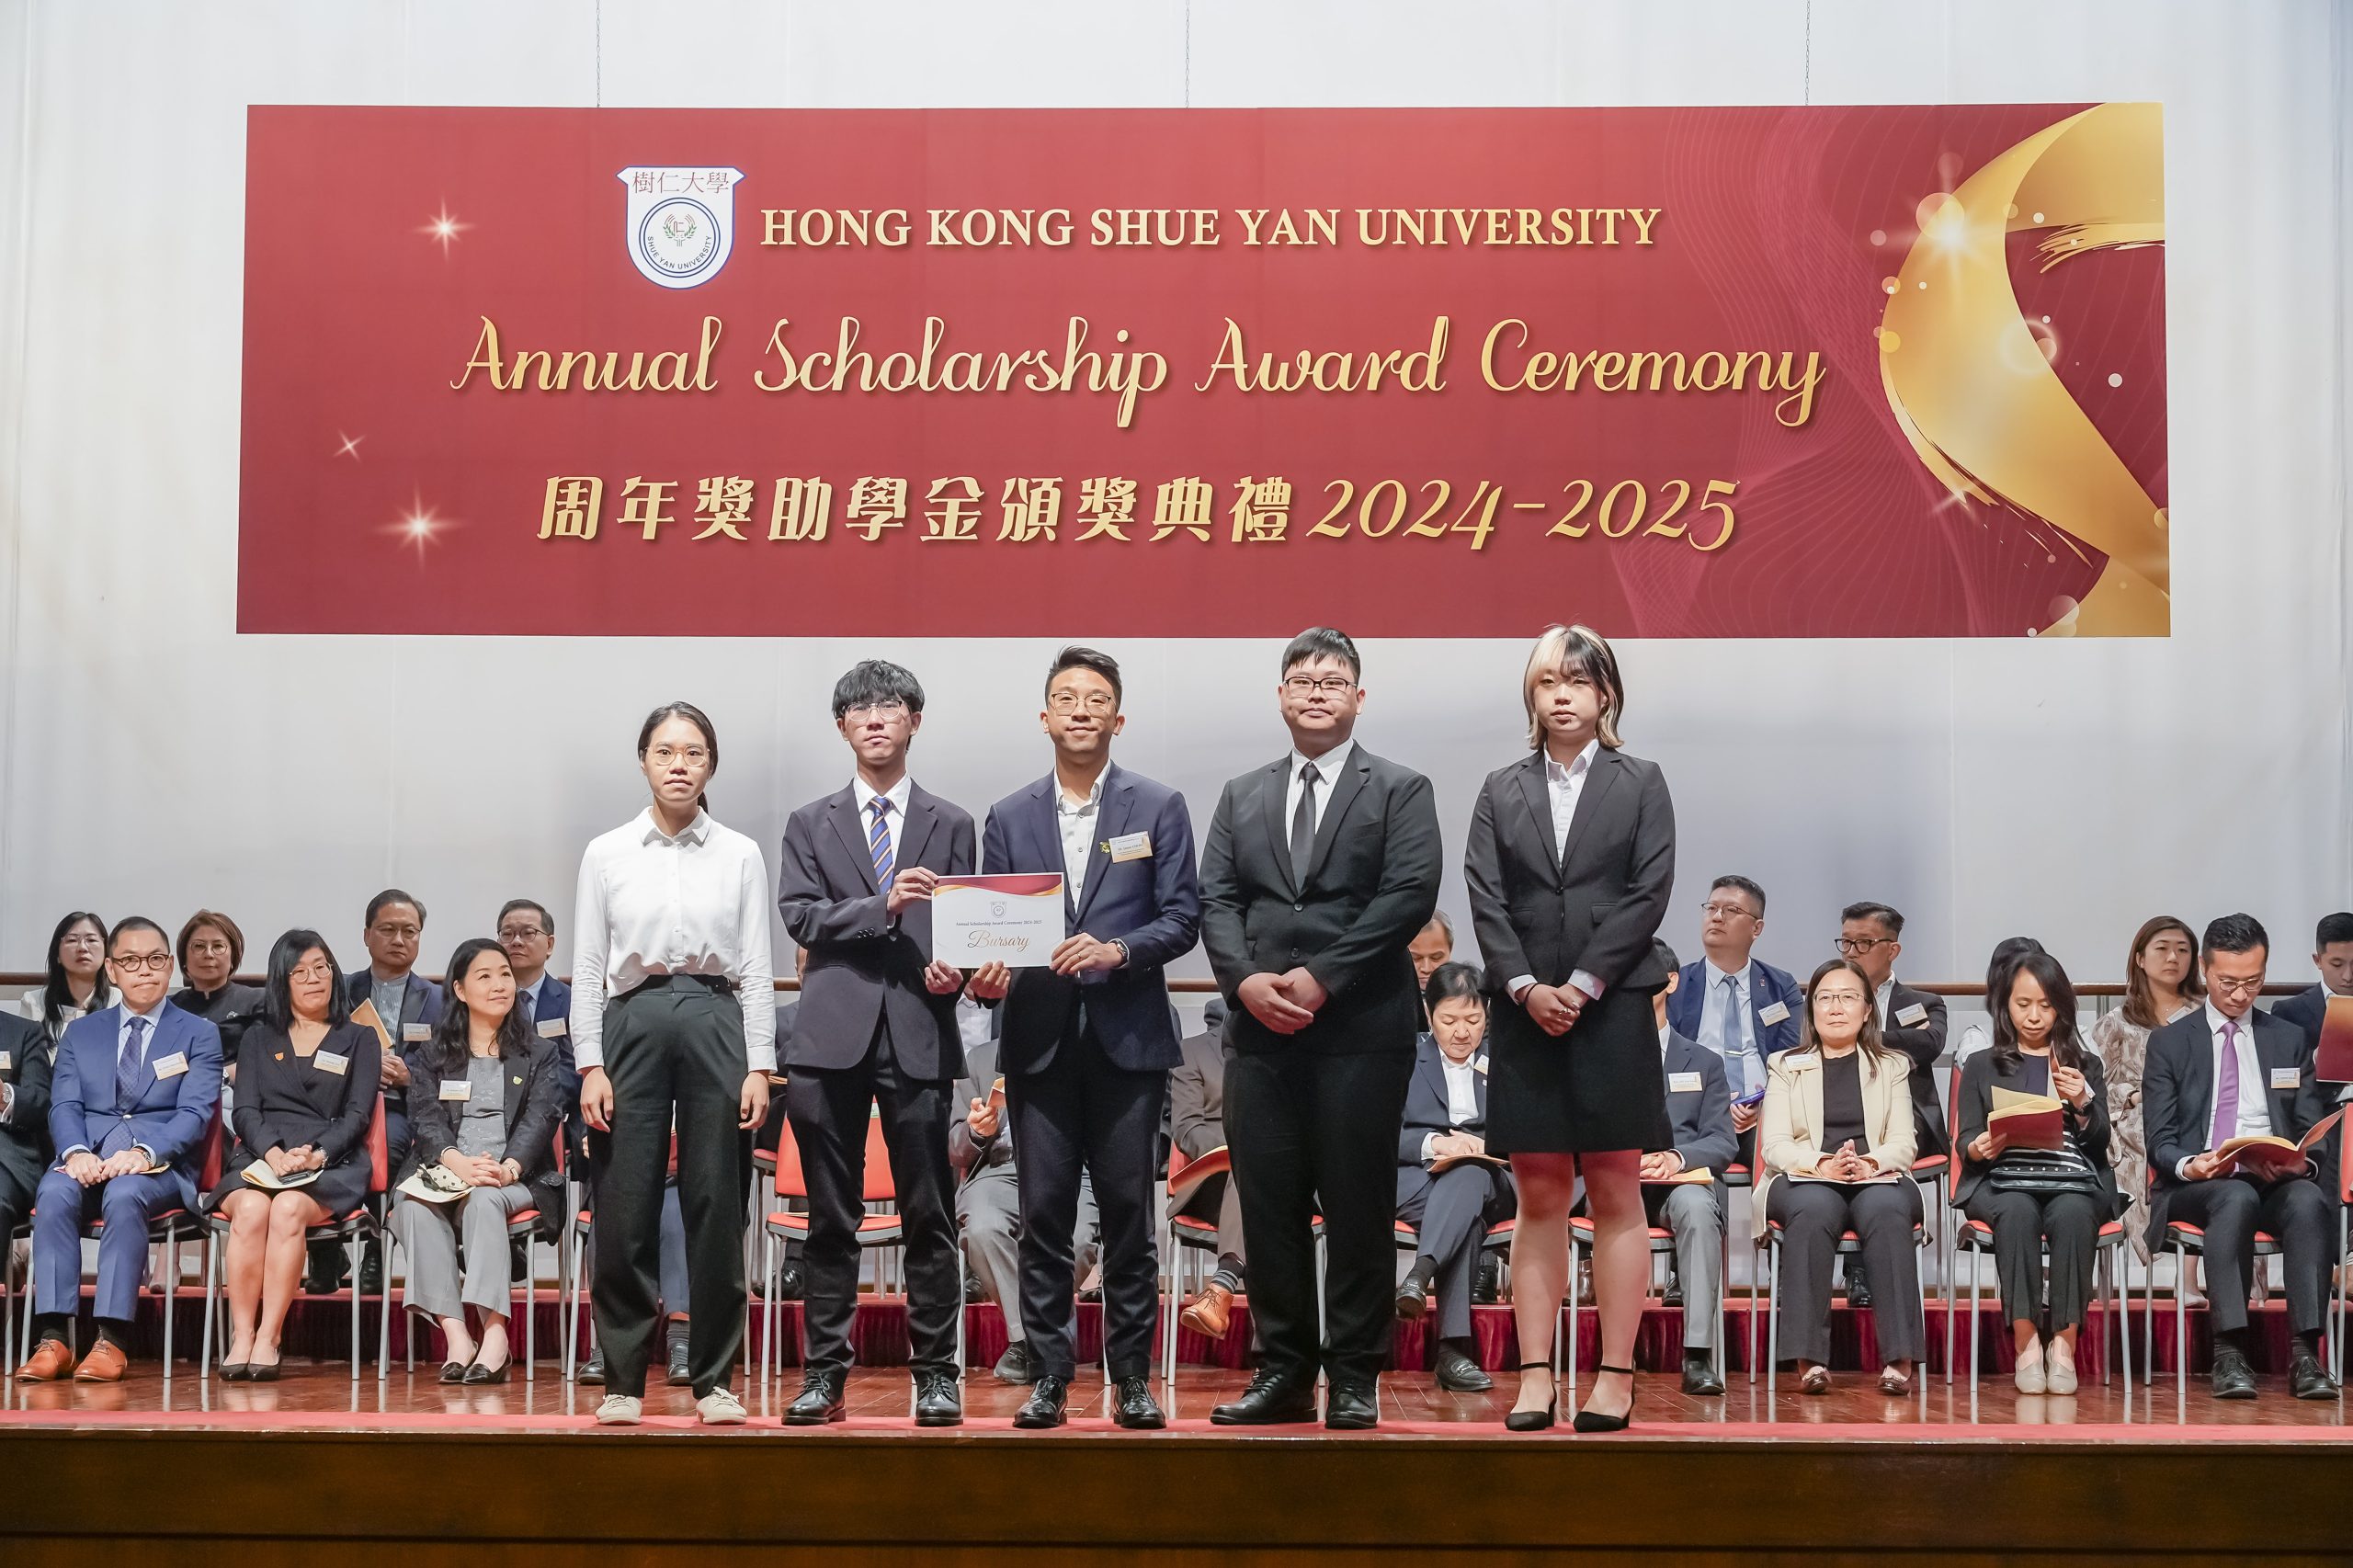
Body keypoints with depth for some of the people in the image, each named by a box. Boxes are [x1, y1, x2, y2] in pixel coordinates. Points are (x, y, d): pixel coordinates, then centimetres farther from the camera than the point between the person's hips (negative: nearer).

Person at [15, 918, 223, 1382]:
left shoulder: (199, 1035, 12)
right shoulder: (80, 1033, 21)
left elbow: (194, 1113, -1)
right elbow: (64, 1106, 9)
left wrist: (144, 1152, -21)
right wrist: (76, 1152, -15)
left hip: (162, 1165, -2)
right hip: (87, 1160, 3)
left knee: (124, 1195, -37)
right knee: (54, 1194, -32)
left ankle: (111, 1341, -40)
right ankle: (52, 1339, -37)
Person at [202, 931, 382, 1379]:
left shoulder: (359, 1039, 18)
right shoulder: (257, 1038, 22)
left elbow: (358, 1115, 6)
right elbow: (245, 1111, 10)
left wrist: (315, 1155, -13)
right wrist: (274, 1153, -12)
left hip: (331, 1164, -1)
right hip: (260, 1155, 1)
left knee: (288, 1209, -35)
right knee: (250, 1210, -34)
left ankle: (268, 1339, -35)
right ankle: (241, 1338, -33)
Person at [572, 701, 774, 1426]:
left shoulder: (741, 856, 6)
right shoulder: (606, 855, 6)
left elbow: (756, 969, 4)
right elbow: (587, 967, 5)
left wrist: (759, 1066, -2)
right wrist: (590, 1065, -3)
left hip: (716, 1023, 0)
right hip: (633, 1023, 0)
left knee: (717, 1207, 2)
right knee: (625, 1209, 0)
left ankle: (714, 1378, 11)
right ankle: (623, 1379, 11)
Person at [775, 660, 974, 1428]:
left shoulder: (949, 824, 13)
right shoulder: (811, 824, 13)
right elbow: (801, 916, 0)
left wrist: (952, 972, -11)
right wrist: (882, 907, -14)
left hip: (920, 1034, 0)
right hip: (834, 1034, 0)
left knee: (929, 1215, 0)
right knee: (830, 1218, 4)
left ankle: (936, 1374, 7)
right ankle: (825, 1373, 10)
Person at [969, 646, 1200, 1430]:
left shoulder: (1159, 807, 5)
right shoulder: (1009, 817, 11)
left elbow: (1182, 918, 0)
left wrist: (1117, 951, -17)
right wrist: (989, 969, -11)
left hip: (1127, 1035, -1)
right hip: (1038, 1039, 2)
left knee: (1129, 1210, 2)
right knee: (1043, 1212, 2)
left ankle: (1132, 1378, 11)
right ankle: (1049, 1376, 9)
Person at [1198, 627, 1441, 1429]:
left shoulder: (1400, 790, 5)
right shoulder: (1241, 796, 17)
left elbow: (1409, 896, -7)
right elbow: (1216, 899, 10)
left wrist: (1320, 978, -13)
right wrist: (1246, 978, -9)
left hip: (1361, 1031, -4)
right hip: (1260, 1032, 4)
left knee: (1358, 1209, 0)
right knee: (1269, 1207, 5)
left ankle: (1354, 1378, 7)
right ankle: (1283, 1372, 12)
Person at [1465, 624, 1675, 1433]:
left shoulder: (1640, 784, 6)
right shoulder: (1500, 792, 11)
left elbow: (1649, 893, -3)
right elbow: (1485, 899, 3)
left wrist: (1581, 985, -11)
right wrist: (1526, 987, -10)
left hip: (1613, 1009, -2)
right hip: (1526, 1013, 2)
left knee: (1616, 1195, 0)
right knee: (1539, 1198, 3)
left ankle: (1615, 1377, 2)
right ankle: (1535, 1375, 4)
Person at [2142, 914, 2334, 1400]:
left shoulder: (2290, 1040, 19)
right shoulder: (2169, 1042, 13)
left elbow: (2313, 1130, 15)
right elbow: (2159, 1138, 6)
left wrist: (2304, 1163, -10)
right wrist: (2186, 1165, -18)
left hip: (2278, 1179, 2)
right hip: (2196, 1185, -2)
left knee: (2310, 1200, -34)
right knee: (2237, 1198, -37)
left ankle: (2305, 1355, -38)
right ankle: (2229, 1355, -41)